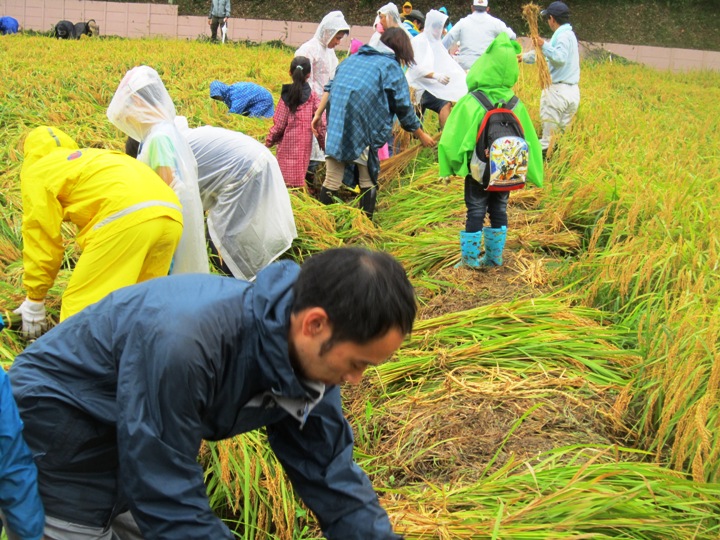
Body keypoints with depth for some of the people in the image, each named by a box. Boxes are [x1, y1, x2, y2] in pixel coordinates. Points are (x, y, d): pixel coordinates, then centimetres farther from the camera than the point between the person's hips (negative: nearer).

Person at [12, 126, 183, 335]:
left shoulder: (36, 171, 18)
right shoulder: (92, 159, 39)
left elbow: (40, 239, 15)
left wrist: (34, 300, 25)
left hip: (126, 218, -8)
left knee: (80, 307, 0)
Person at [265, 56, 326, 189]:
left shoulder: (286, 97, -5)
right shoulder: (313, 97, -2)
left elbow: (279, 125, -5)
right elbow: (321, 124, -3)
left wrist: (269, 142, 8)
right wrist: (324, 145, 9)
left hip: (287, 145, -1)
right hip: (304, 145, 1)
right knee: (299, 177, 7)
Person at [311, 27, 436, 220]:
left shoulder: (354, 57, 24)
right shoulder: (392, 67, 8)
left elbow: (330, 87, 18)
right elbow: (404, 108, 8)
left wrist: (318, 114, 19)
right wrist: (422, 135, 18)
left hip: (335, 122, 5)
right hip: (361, 127, -5)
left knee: (331, 179, 7)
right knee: (368, 179, 10)